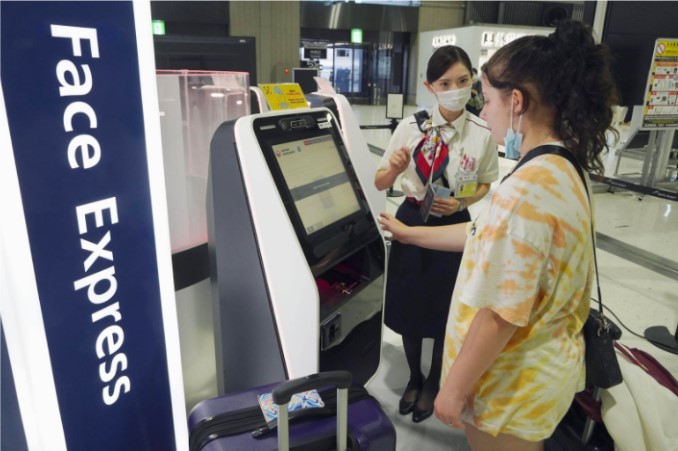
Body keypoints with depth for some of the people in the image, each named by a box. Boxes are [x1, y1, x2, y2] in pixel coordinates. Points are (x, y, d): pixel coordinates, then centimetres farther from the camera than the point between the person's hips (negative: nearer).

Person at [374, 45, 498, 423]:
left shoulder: (483, 134, -8)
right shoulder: (411, 127, -9)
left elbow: (485, 185, 6)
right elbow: (380, 184, -3)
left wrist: (461, 203, -14)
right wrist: (394, 169, -25)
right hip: (412, 221, 1)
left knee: (444, 311, 13)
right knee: (409, 306, 13)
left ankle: (433, 383, 41)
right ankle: (414, 378, 41)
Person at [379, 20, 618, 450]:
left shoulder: (525, 190, -31)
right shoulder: (564, 170, 1)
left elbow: (501, 314, -29)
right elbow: (488, 238, 9)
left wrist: (454, 387, -16)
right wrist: (408, 234, 15)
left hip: (511, 383, -8)